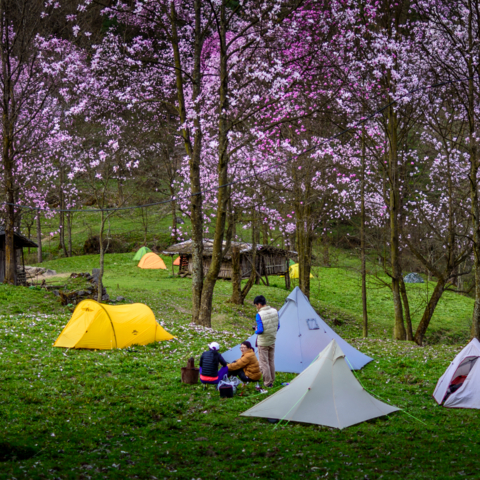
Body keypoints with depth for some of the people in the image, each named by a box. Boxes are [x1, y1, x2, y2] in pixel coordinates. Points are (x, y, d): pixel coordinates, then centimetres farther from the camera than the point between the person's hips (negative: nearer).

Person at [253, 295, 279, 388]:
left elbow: (260, 330, -25)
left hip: (263, 342, -7)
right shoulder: (275, 311, -2)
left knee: (264, 362, 5)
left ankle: (268, 382, 9)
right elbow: (278, 326, 6)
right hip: (272, 341, 7)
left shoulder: (259, 315, -22)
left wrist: (256, 331, -4)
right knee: (271, 361, 19)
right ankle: (272, 380, 27)